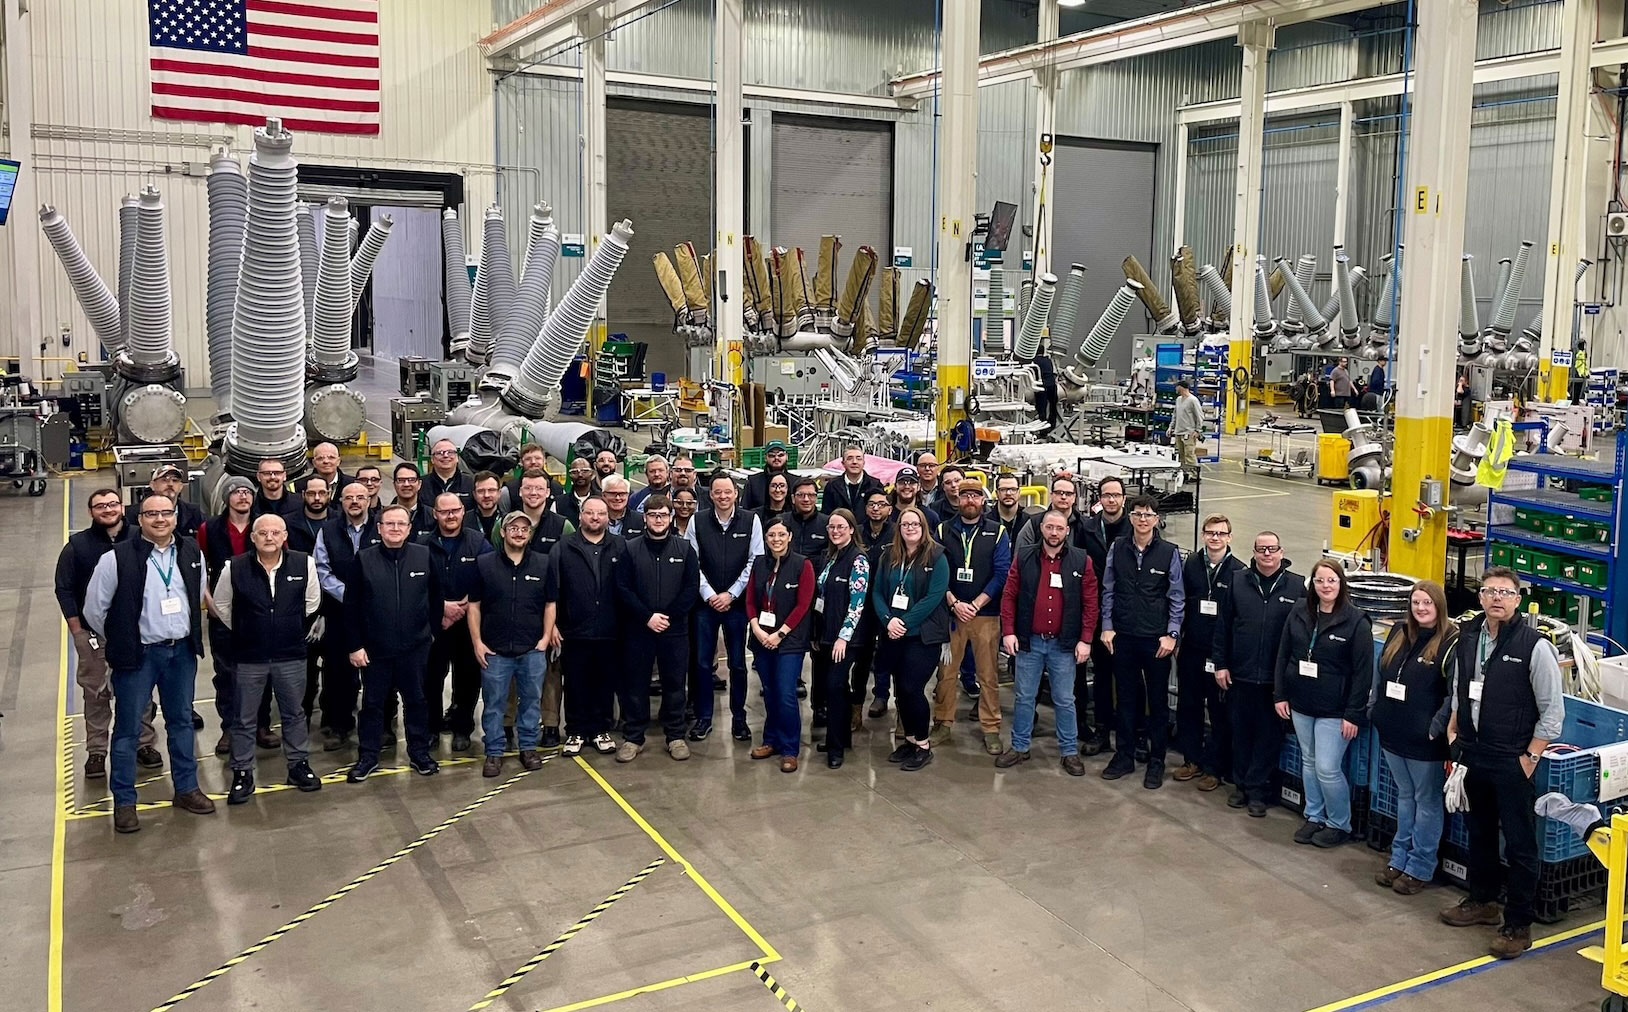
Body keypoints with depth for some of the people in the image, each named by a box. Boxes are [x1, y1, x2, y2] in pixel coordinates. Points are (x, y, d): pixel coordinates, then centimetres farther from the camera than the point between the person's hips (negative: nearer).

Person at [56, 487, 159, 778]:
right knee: (95, 693, 5)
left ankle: (144, 743, 20)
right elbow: (64, 589, 2)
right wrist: (77, 628, -4)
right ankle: (96, 751, 14)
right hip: (93, 633, -1)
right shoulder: (77, 545, -1)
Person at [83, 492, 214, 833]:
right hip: (138, 655, -4)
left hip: (182, 651, 4)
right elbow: (94, 610, -4)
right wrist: (121, 642, 5)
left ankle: (186, 789, 28)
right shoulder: (117, 558, -13)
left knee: (182, 721, 15)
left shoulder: (191, 553, 0)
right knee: (128, 728, 4)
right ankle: (124, 802, 14)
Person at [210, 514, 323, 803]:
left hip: (291, 655, 1)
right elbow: (221, 605, 7)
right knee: (244, 719, 8)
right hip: (249, 657, -1)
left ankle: (298, 765, 28)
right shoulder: (235, 568, -9)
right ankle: (242, 774, 19)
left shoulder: (304, 564, -7)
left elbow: (313, 602, 9)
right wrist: (242, 632, 11)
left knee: (294, 713, 14)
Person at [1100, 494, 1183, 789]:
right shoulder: (1117, 549, 2)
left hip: (1156, 640, -2)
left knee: (1158, 701, 7)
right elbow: (1108, 591, 7)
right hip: (1123, 637, 2)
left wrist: (1171, 635, -7)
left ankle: (1156, 762, 17)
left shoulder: (1169, 552, -4)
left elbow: (1177, 597, -2)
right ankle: (1124, 756, 23)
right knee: (1126, 698, 11)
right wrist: (1107, 627, 2)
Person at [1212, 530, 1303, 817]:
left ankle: (1257, 790, 18)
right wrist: (1220, 663, 1)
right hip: (1240, 674, 1)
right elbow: (1222, 624, 4)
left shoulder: (1296, 586, -2)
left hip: (1276, 677, -1)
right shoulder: (1236, 581, 1)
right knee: (1240, 732, 12)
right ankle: (1241, 784, 27)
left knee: (1269, 735, 6)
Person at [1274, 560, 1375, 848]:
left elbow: (1363, 671, -11)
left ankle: (1339, 824, 15)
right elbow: (1283, 656, 9)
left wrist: (1354, 714, -13)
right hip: (1301, 705, 5)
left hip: (1334, 710, -5)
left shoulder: (1356, 621, -11)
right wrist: (1280, 695, 4)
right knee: (1309, 763, 15)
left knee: (1327, 769, -4)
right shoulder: (1299, 614, 3)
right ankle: (1314, 816, 29)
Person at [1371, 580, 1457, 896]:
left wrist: (1436, 728, -19)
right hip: (1393, 734, 7)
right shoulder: (1398, 633, 6)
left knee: (1427, 801, 7)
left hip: (1425, 740, -7)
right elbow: (1380, 674, 15)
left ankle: (1419, 867, 17)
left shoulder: (1452, 642, -14)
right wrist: (1374, 710, 10)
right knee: (1405, 796, 19)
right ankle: (1399, 859, 29)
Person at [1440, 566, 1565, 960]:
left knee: (1520, 844, 3)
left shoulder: (1534, 645, -15)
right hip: (1472, 753, 6)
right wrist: (1453, 729, 10)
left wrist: (1530, 758, -13)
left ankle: (1518, 925, 14)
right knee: (1480, 831, 21)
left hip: (1512, 761, -6)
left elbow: (1553, 710, -11)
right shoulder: (1468, 635, 2)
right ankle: (1482, 902, 38)